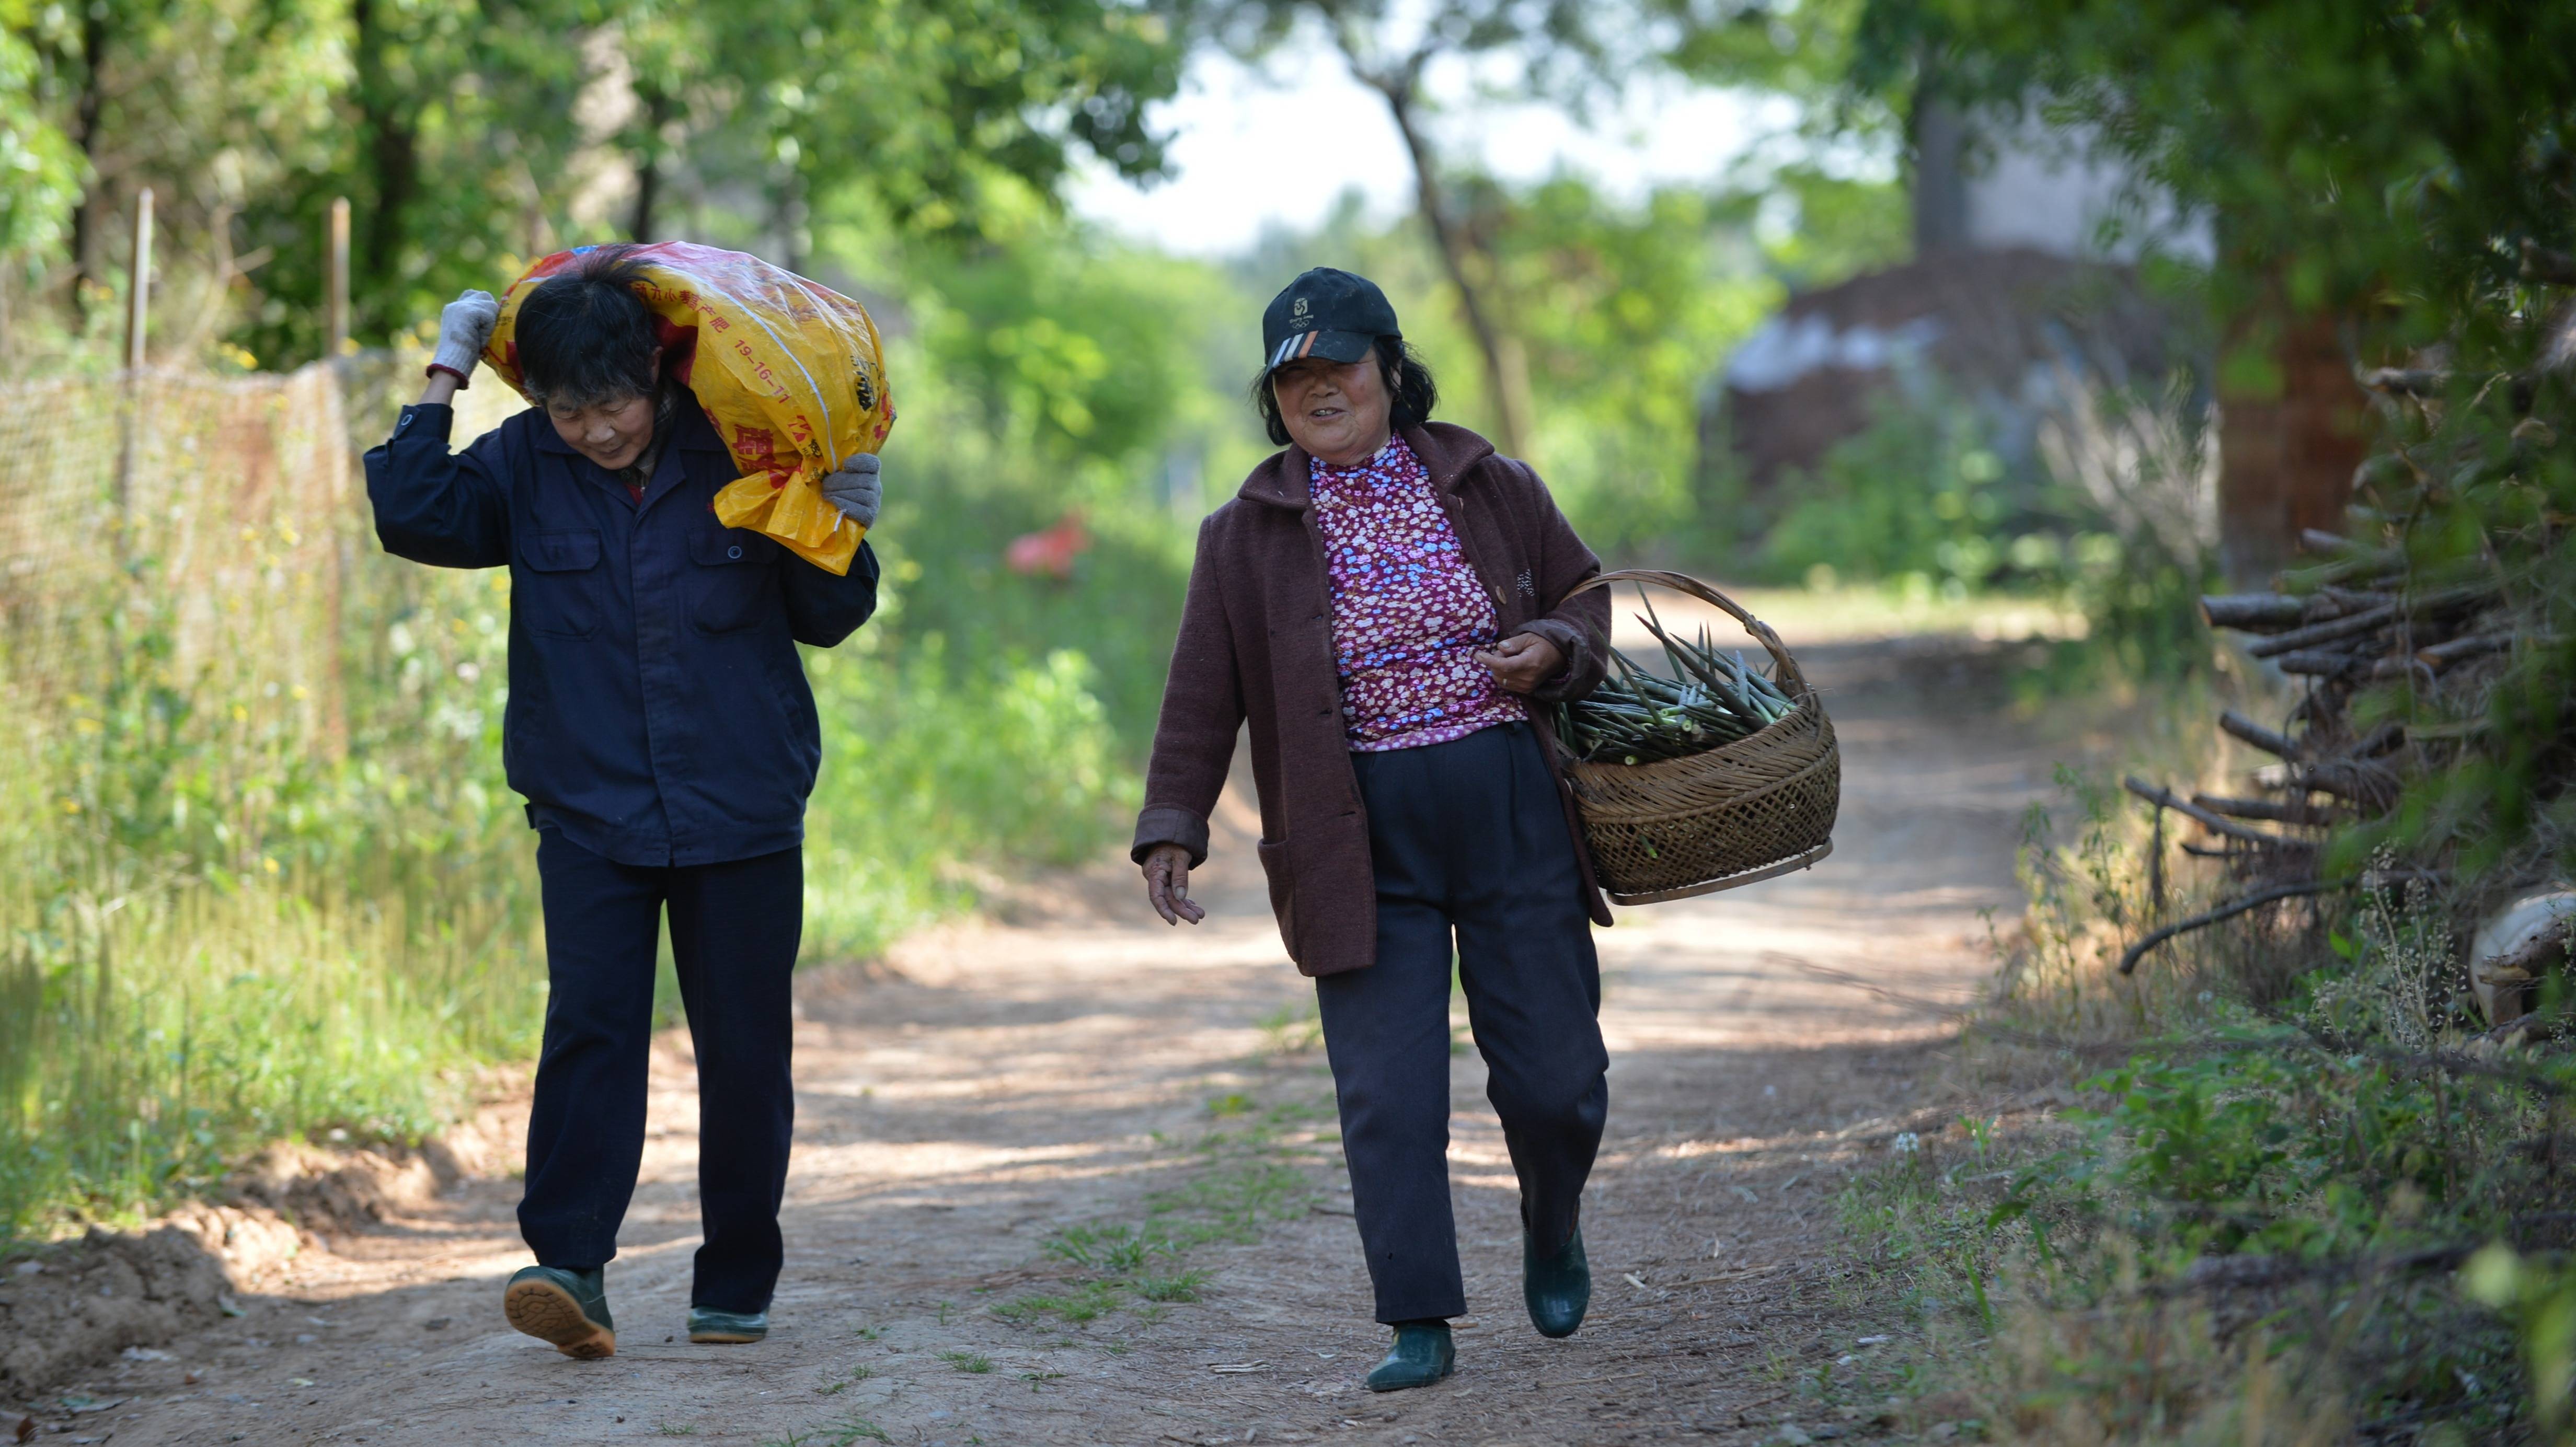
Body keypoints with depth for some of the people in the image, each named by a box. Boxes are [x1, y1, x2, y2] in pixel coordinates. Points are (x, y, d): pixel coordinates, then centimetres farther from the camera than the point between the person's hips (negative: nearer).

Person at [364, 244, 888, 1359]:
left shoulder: (736, 454, -2)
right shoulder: (526, 467, 2)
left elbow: (823, 620, 7)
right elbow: (413, 518, -13)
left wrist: (843, 533, -11)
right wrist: (444, 382, -8)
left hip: (740, 813, 0)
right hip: (589, 815, 0)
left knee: (742, 1049, 5)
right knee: (589, 1024, -14)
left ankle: (737, 1288, 15)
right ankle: (567, 1268, -19)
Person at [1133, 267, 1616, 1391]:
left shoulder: (1493, 489, 6)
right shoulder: (1245, 536, 4)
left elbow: (1585, 596, 17)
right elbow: (1202, 698, 3)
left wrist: (1556, 652, -5)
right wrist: (1171, 829, -4)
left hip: (1511, 809, 1)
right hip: (1363, 843, -1)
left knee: (1554, 1075, 3)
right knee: (1387, 1090, -7)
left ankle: (1552, 1233, 34)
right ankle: (1419, 1324, 0)